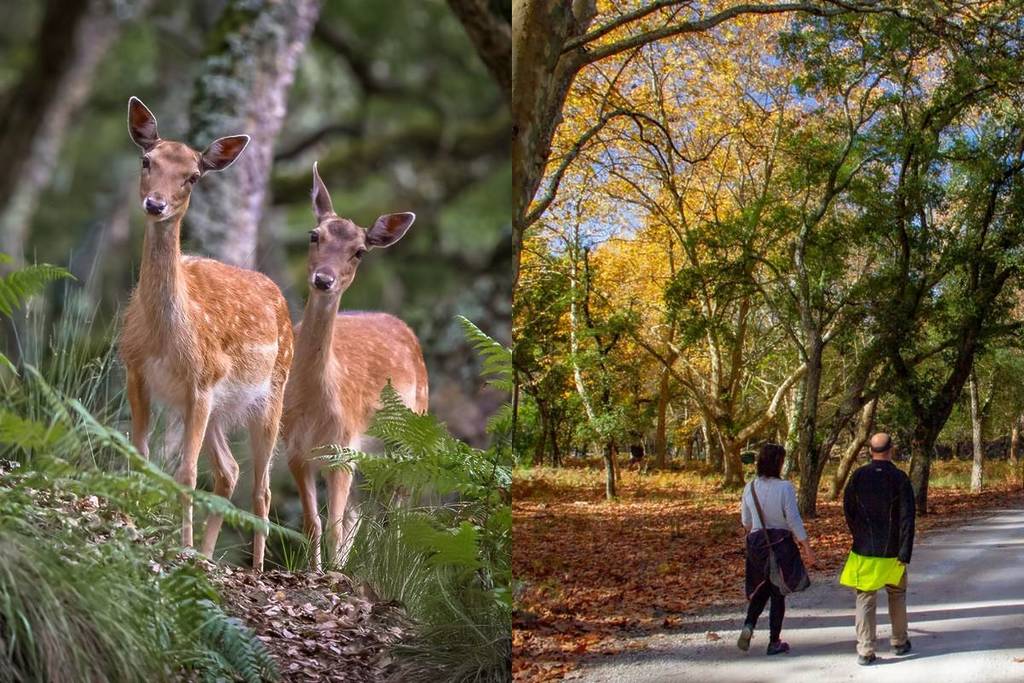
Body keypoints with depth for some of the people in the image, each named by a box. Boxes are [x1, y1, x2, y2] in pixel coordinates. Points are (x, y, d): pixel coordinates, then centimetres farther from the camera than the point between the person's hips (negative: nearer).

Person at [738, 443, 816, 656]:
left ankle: (748, 625, -4)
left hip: (756, 543, 4)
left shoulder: (750, 487, -1)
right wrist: (808, 550, -9)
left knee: (760, 588, 20)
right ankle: (774, 642, 13)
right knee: (778, 593, 8)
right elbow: (794, 520, -15)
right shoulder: (784, 487, -16)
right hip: (781, 543, -4)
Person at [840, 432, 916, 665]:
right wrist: (905, 552, -9)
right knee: (897, 594, 20)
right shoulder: (900, 478, -10)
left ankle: (865, 650, 1)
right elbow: (907, 518, -13)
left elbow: (848, 510, 6)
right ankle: (900, 642, 29)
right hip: (891, 551, 0)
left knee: (865, 598, 6)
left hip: (864, 550, 1)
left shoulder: (858, 476, -4)